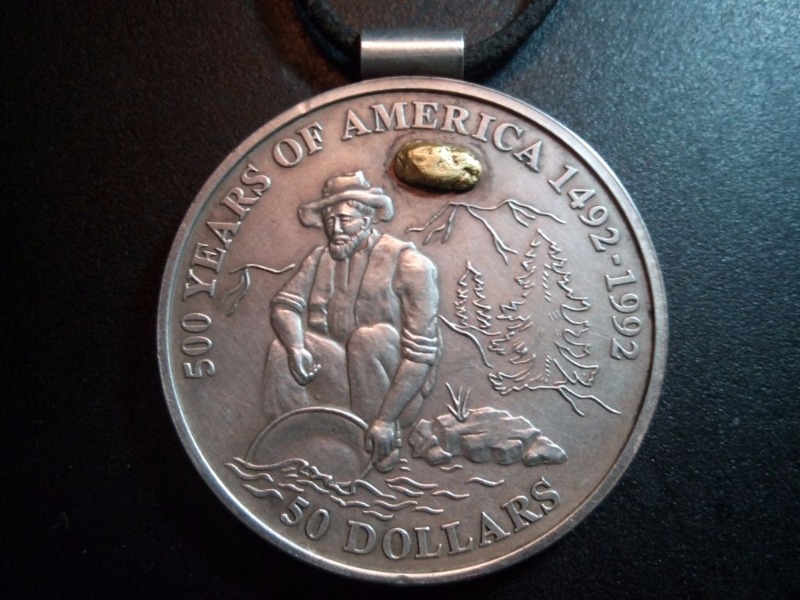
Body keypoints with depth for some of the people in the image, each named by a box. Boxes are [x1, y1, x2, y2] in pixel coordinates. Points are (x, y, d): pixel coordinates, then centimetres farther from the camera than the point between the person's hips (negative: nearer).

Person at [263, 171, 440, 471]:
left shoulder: (407, 263, -14)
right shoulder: (320, 258, 6)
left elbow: (421, 353, -19)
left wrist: (386, 418, -25)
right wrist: (296, 347, -23)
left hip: (397, 387, -4)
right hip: (340, 373, 5)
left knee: (371, 337, -31)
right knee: (282, 349, -14)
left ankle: (387, 435, -16)